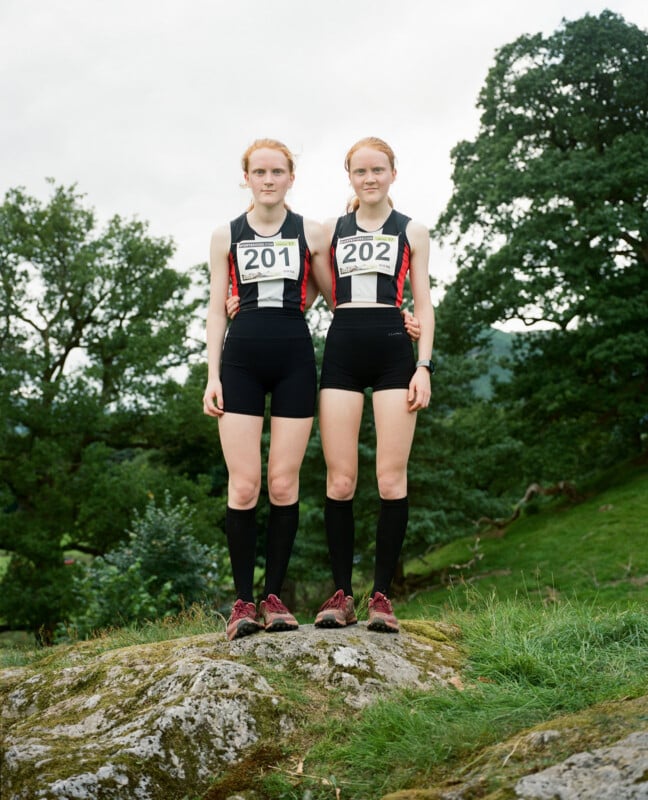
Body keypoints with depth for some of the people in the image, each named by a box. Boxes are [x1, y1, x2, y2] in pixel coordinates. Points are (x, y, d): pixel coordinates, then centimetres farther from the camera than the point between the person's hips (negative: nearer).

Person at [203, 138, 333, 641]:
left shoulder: (312, 233, 9)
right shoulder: (226, 237, 11)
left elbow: (334, 296, 15)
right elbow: (217, 310, 10)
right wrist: (213, 375, 2)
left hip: (294, 359, 0)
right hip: (241, 359, 0)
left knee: (284, 484, -2)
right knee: (244, 486, -6)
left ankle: (274, 596, 7)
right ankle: (243, 601, 1)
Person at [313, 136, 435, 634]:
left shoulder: (412, 232, 14)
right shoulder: (332, 230, 17)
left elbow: (423, 304, 9)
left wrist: (423, 366, -2)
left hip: (394, 351, -1)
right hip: (342, 351, 1)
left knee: (391, 480, -5)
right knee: (340, 481, -4)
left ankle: (382, 596, 1)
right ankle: (341, 593, 3)